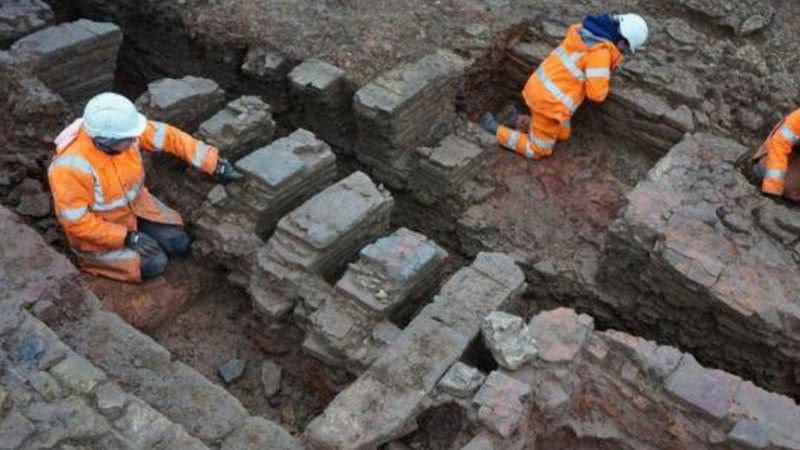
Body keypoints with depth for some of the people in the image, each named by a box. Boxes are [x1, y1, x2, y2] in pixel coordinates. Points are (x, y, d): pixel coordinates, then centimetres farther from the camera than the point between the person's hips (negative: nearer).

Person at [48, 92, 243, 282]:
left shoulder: (122, 127, -21)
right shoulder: (72, 166, -36)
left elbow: (170, 137, -13)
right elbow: (75, 221, -28)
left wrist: (216, 164, -15)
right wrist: (127, 237, -26)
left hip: (134, 206, 6)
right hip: (97, 228, -5)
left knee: (180, 244, -3)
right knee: (154, 264, -15)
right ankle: (91, 256, 6)